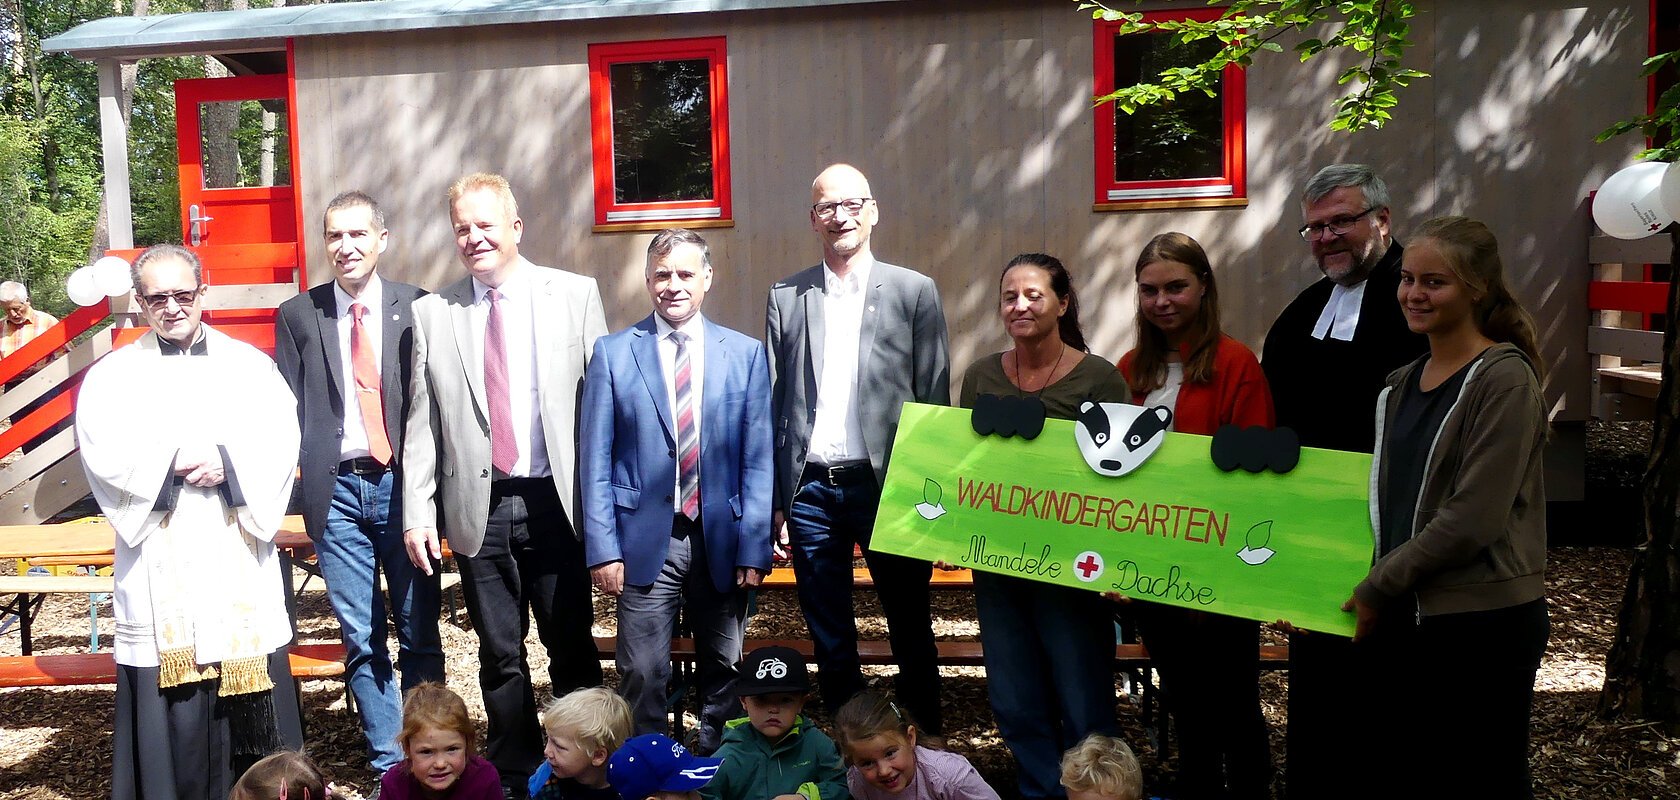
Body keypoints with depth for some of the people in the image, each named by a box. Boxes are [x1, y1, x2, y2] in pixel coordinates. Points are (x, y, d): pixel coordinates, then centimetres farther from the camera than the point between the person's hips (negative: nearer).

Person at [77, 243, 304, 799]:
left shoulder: (248, 364, 12)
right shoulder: (114, 374, 10)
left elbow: (280, 440, -1)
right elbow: (104, 453, -5)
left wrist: (226, 463, -15)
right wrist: (178, 461, -12)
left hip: (240, 554, 1)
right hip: (160, 564, 0)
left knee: (251, 706, 2)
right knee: (170, 707, -1)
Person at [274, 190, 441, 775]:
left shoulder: (417, 307, 3)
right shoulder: (297, 315, 8)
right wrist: (295, 465, -5)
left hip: (403, 484, -1)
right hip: (336, 489, 1)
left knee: (420, 633, 5)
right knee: (361, 639, 7)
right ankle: (389, 763, 18)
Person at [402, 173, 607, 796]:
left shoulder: (576, 295, 1)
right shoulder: (432, 313, 7)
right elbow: (421, 423, 6)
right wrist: (417, 512, 0)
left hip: (557, 502, -1)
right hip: (478, 507, 2)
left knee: (573, 649, 8)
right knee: (500, 656, 11)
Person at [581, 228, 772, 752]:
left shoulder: (746, 354, 4)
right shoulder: (614, 353, 2)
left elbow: (757, 458, 2)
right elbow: (595, 459, 0)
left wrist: (753, 548, -3)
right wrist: (602, 549, -6)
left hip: (721, 539, 1)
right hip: (645, 540, -1)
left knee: (723, 674, 12)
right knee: (643, 678, 2)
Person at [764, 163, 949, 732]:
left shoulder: (915, 292, 2)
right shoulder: (786, 297, 7)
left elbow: (935, 401, 0)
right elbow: (773, 402, 6)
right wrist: (774, 498, 2)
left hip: (887, 485, -2)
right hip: (812, 489, 2)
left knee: (911, 630, 9)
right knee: (829, 637, 12)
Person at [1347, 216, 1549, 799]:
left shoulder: (1504, 380, -11)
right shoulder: (1402, 385, 12)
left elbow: (1474, 517, -18)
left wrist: (1378, 586, -11)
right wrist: (1377, 593, 6)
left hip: (1484, 621, -7)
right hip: (1405, 617, 7)